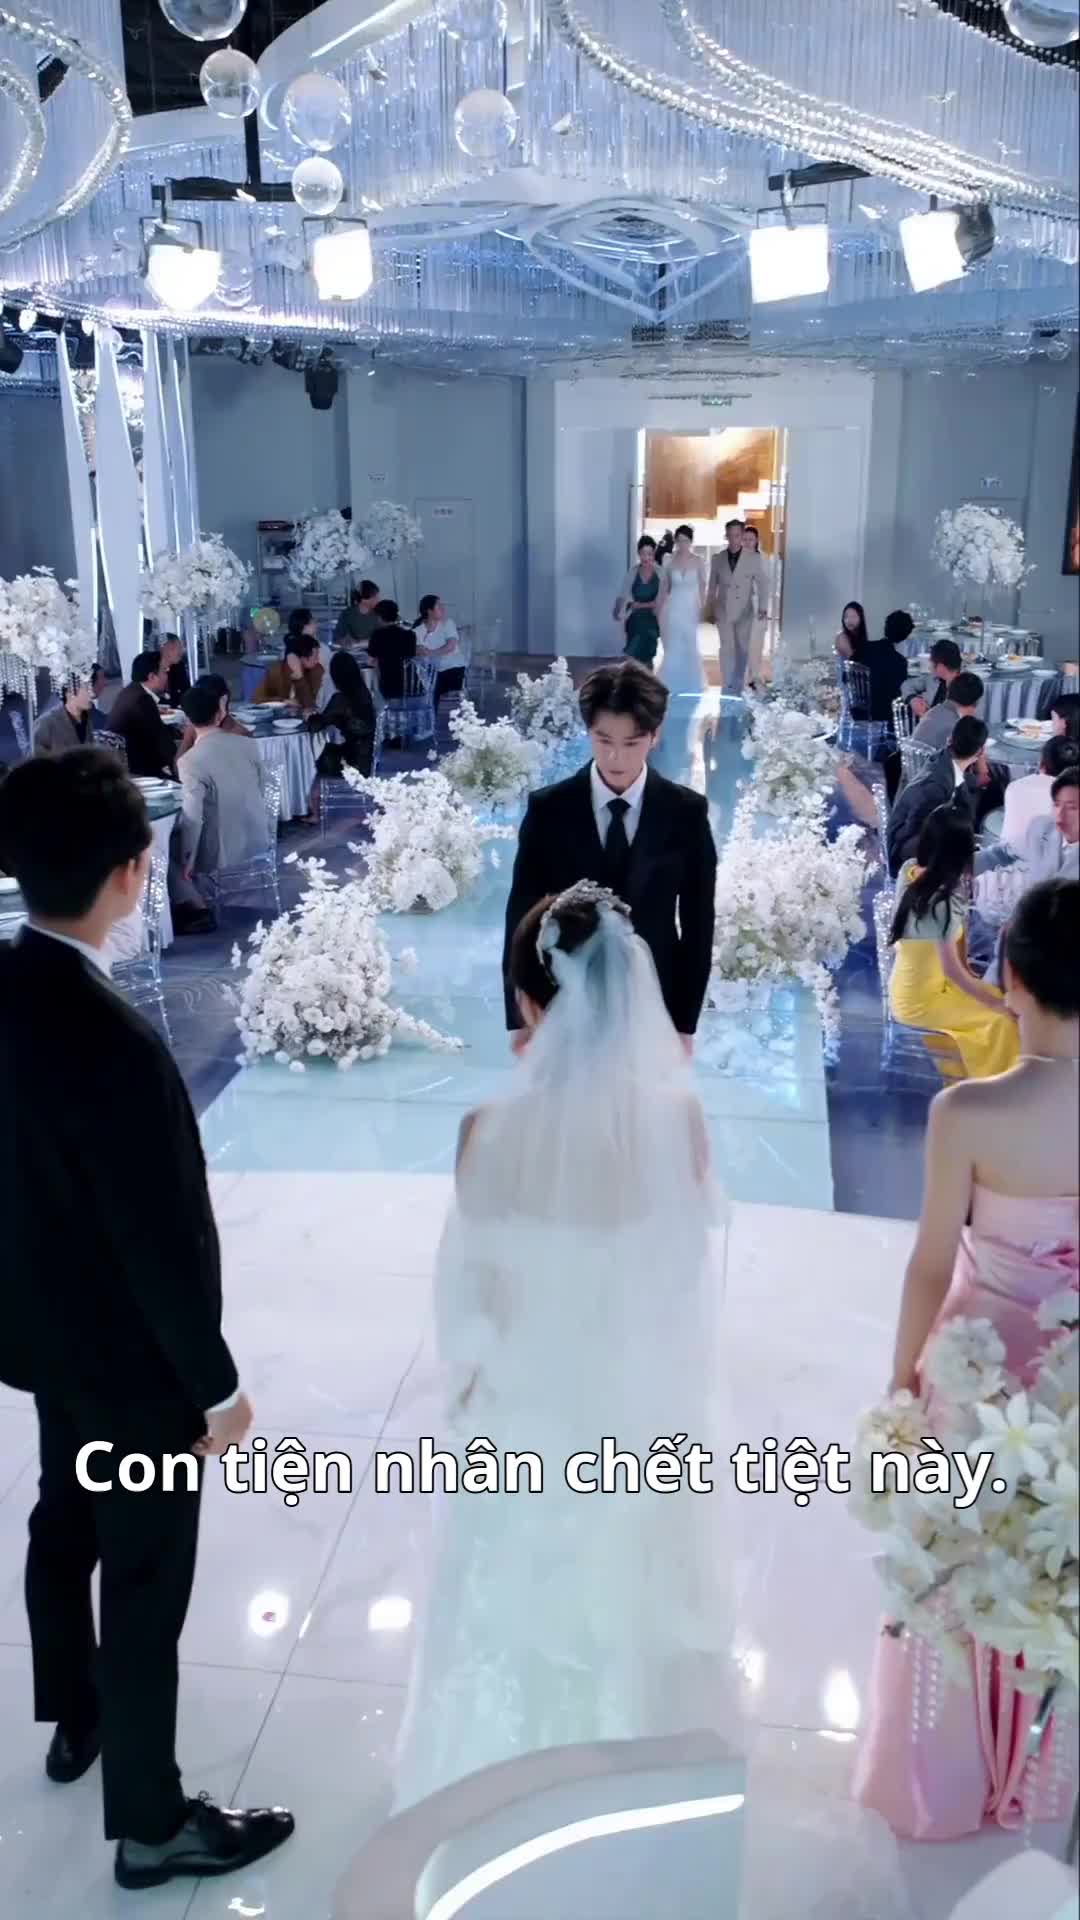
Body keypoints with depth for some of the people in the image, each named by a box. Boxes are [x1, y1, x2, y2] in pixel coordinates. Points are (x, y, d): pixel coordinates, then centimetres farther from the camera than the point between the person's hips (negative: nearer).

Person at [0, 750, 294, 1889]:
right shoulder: (113, 1042, -34)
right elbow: (164, 1240, -26)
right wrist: (215, 1384, -13)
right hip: (129, 1353, -8)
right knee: (144, 1583, 10)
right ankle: (150, 1822, 31)